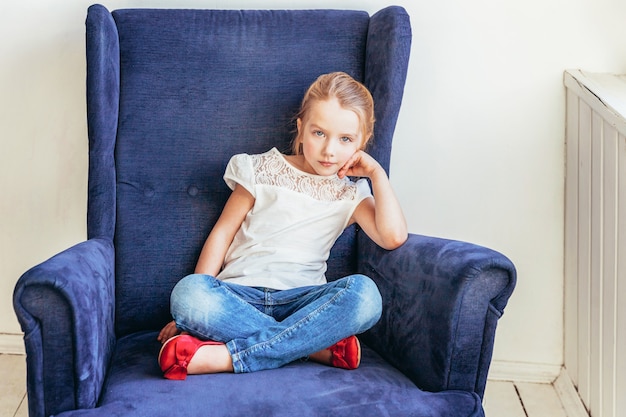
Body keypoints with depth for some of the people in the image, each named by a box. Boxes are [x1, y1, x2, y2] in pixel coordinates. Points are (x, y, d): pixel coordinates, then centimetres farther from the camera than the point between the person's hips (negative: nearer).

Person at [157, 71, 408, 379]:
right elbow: (223, 232, 8)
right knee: (187, 292, -33)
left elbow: (393, 237, -5)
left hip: (301, 298, 1)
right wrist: (194, 307, -1)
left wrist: (376, 173, 2)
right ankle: (318, 345, -27)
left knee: (364, 293, -31)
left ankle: (224, 356, -31)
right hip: (241, 294, 0)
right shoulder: (264, 170, 10)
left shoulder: (351, 195, 13)